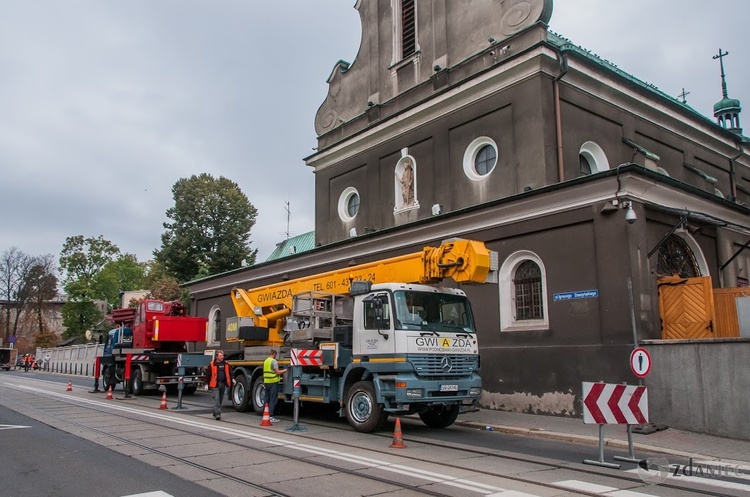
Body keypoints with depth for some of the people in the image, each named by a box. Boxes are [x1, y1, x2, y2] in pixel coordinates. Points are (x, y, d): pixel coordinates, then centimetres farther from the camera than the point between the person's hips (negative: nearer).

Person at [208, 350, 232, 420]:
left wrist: (232, 379, -1)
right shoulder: (212, 364, -4)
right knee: (216, 399, -12)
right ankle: (217, 414, -15)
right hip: (215, 385, -5)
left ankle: (215, 413, 25)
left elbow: (229, 372, 13)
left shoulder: (226, 364, 7)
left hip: (222, 384, 5)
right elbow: (208, 375, -2)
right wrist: (207, 384, -4)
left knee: (220, 400, 12)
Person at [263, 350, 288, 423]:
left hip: (266, 382, 8)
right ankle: (271, 417, -5)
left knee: (266, 399, 13)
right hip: (273, 382, -8)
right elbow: (278, 372, -15)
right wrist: (285, 370, -1)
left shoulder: (265, 361, 13)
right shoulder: (273, 361, -11)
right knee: (273, 400, -4)